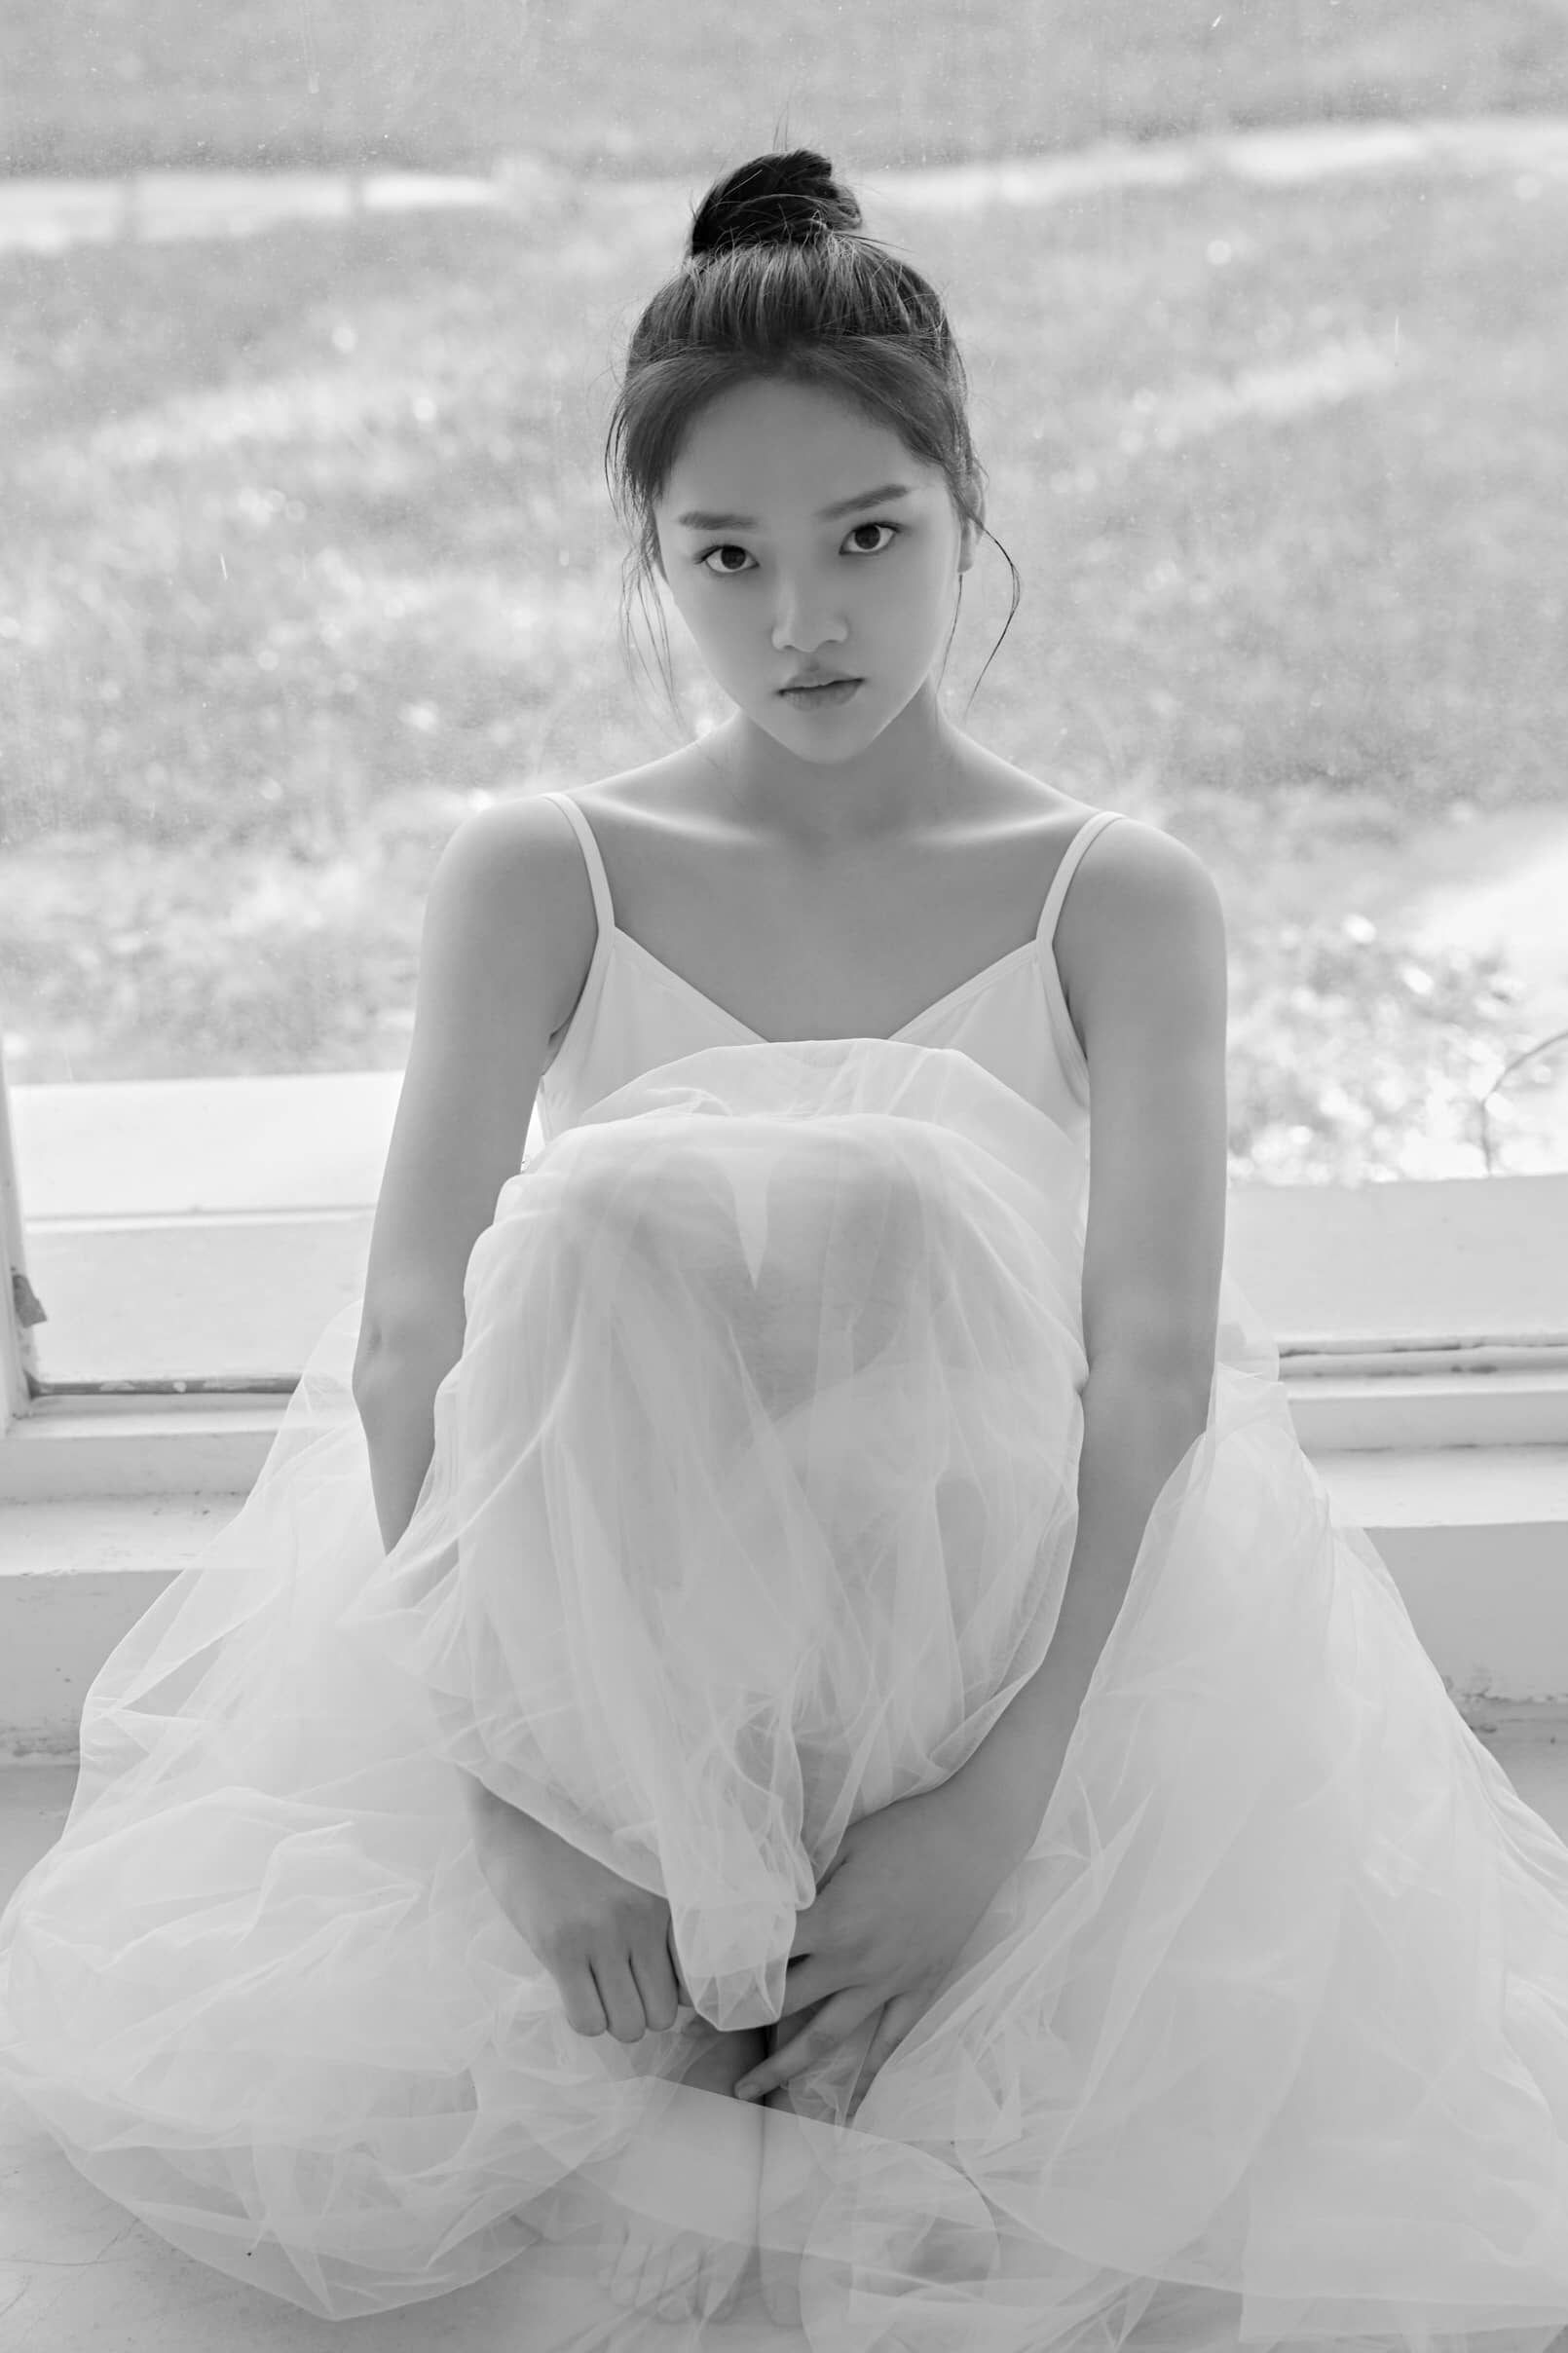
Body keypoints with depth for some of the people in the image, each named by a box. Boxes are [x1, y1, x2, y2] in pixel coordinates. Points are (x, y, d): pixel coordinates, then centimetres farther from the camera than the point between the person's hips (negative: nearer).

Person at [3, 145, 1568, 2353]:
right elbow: (408, 1341, -8)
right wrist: (518, 1776, -21)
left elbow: (1153, 1371, -10)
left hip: (1026, 1596, 1)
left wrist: (1003, 1792, -24)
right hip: (592, 1590, 0)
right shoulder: (539, 877, 3)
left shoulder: (1121, 900, 2)